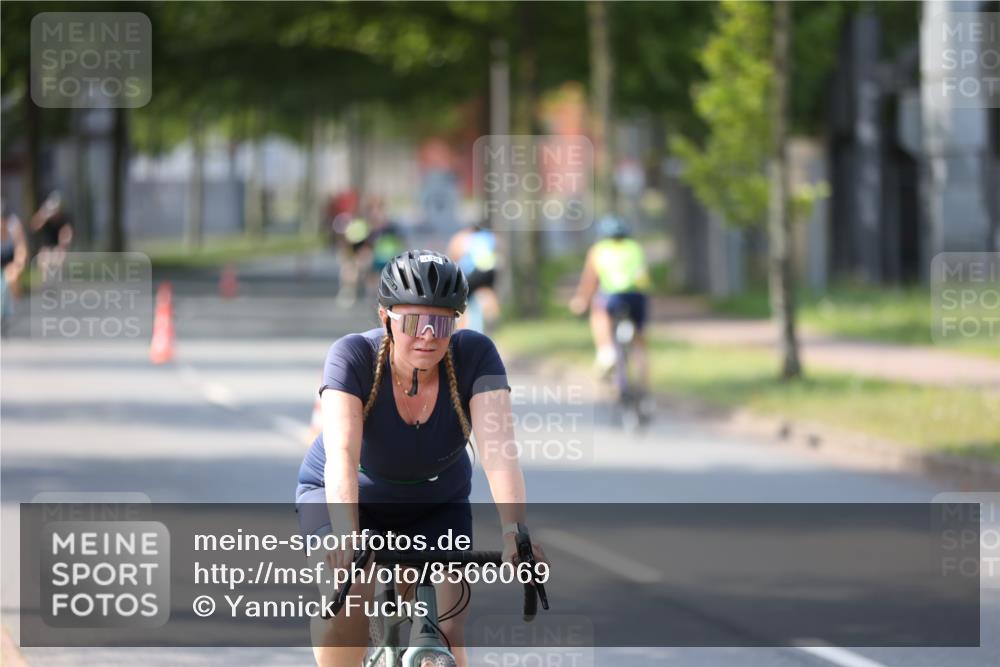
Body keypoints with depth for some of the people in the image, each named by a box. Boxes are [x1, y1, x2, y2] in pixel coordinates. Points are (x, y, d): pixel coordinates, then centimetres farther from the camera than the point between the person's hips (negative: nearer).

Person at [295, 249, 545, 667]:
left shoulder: (474, 356, -26)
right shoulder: (353, 357, -30)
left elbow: (497, 449, -36)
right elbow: (341, 454, -41)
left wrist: (514, 533, -52)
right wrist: (345, 534, -58)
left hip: (436, 507, 2)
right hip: (350, 498, -2)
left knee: (445, 632, -13)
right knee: (349, 593, -29)